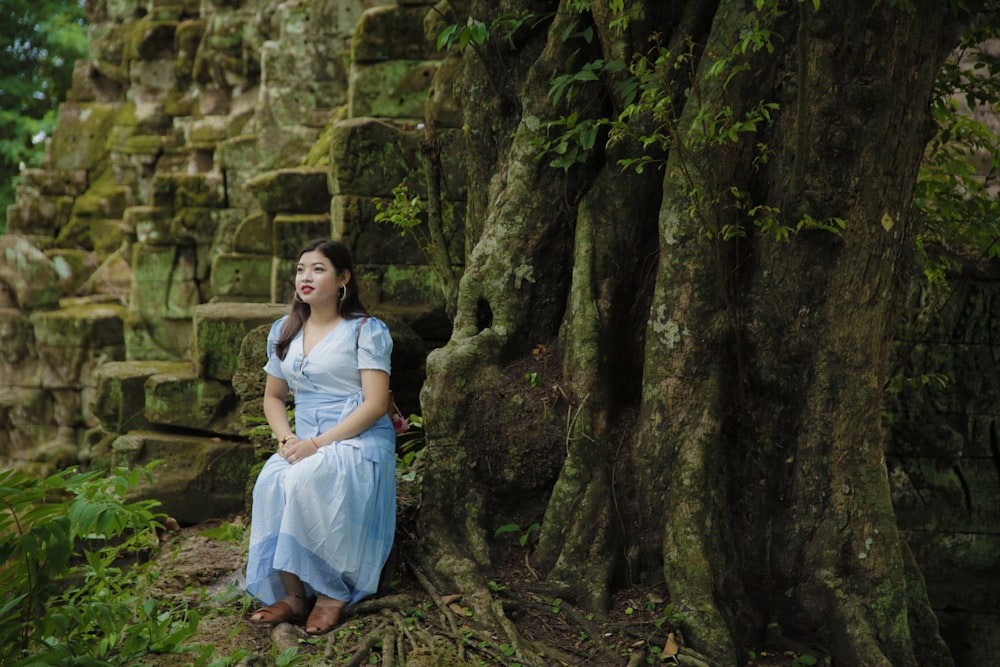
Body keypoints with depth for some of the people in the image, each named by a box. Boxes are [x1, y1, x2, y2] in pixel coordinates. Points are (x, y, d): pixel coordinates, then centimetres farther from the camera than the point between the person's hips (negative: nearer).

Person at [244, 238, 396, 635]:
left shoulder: (366, 330, -3)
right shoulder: (283, 331, 14)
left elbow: (376, 403, -11)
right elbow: (273, 397, 20)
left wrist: (318, 444, -18)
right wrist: (287, 438, -2)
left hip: (360, 441, -5)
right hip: (305, 443, 5)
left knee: (305, 481, -34)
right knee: (270, 482, -28)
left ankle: (332, 592, -18)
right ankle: (292, 593, -20)